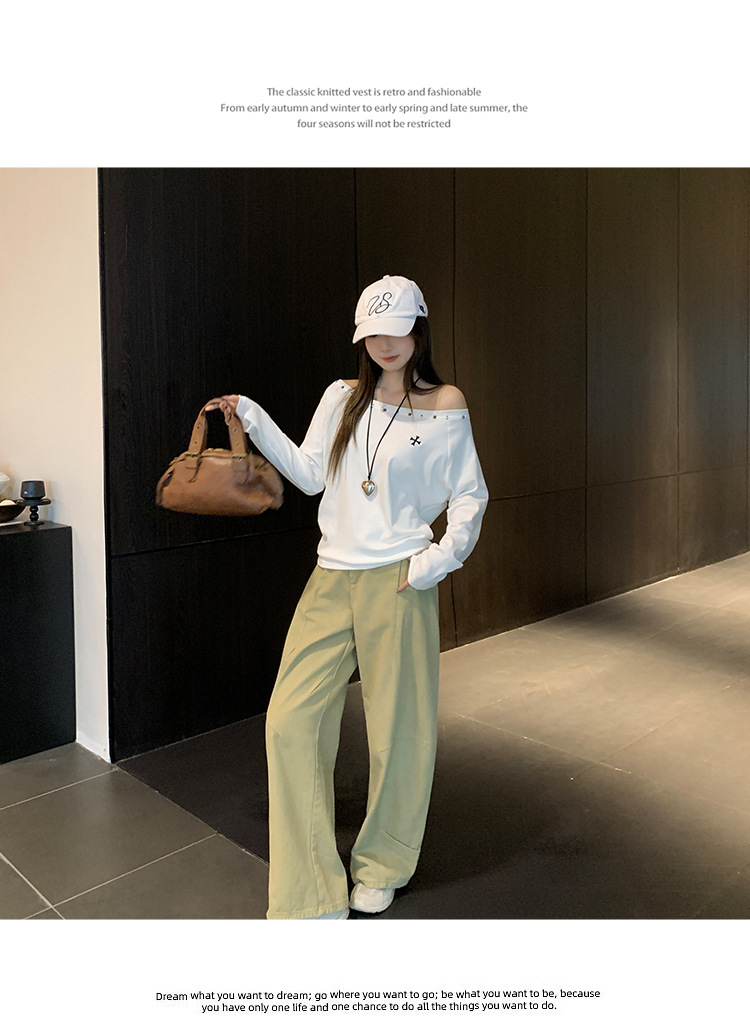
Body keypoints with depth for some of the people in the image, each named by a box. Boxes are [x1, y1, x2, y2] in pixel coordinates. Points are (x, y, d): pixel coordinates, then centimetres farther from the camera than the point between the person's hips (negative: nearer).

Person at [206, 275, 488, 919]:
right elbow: (310, 475, 13)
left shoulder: (446, 407, 2)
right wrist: (254, 420, 7)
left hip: (398, 580, -3)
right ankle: (311, 895, 13)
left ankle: (382, 867, 33)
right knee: (291, 720, -3)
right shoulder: (342, 398, 12)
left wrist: (442, 557, -8)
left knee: (398, 727, 6)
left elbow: (470, 496, 5)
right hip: (331, 580, 4)